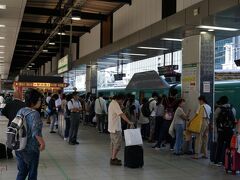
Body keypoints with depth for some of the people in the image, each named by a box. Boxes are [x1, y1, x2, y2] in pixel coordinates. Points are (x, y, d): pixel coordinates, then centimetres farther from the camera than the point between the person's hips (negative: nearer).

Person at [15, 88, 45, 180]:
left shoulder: (20, 111, 3)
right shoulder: (34, 113, -20)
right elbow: (36, 131, -31)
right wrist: (42, 142, -19)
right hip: (31, 148, -7)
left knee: (22, 171, 19)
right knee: (32, 173, 12)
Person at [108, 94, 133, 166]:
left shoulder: (112, 103, 15)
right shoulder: (115, 104, -19)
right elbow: (121, 114, -27)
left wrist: (120, 106, 5)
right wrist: (129, 122, -28)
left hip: (112, 127, 11)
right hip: (115, 128, -11)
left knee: (113, 143, 16)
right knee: (117, 144, -6)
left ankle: (113, 158, 24)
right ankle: (113, 159, -2)